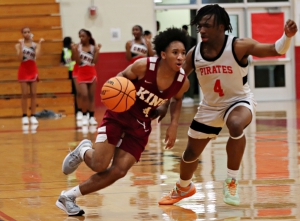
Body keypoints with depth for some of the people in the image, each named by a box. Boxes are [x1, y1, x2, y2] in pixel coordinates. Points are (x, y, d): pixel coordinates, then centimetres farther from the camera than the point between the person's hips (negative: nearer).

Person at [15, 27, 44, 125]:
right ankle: (24, 116, 3)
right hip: (23, 70, -1)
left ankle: (33, 116, 4)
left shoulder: (35, 44, 3)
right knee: (24, 94, -2)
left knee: (33, 94, 1)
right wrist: (21, 46, -18)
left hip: (33, 70, 2)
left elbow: (37, 55, -14)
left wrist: (39, 44, -14)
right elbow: (20, 58, -13)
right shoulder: (19, 45, 0)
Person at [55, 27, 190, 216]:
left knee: (119, 171, -7)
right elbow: (123, 76, -5)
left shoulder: (183, 82, -16)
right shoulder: (143, 66, -26)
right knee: (99, 165, -12)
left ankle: (69, 196, 9)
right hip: (119, 113, -4)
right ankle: (83, 151, 26)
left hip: (140, 125, 4)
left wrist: (174, 124, -2)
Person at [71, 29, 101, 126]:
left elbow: (95, 61, -9)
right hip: (82, 74, -1)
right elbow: (78, 61, -11)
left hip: (92, 74, 1)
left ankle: (91, 117, 10)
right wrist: (74, 51, -21)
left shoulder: (93, 47, -1)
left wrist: (97, 51, -17)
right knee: (84, 95, -10)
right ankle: (84, 116, 1)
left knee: (91, 96, 5)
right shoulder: (78, 47, -4)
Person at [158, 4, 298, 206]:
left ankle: (232, 182, -20)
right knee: (191, 153, 14)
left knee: (236, 125, -40)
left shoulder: (239, 46, -25)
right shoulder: (194, 54, -14)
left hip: (239, 100, -4)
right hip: (210, 106, 5)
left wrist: (287, 36, -51)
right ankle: (183, 188, 49)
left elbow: (274, 50, -31)